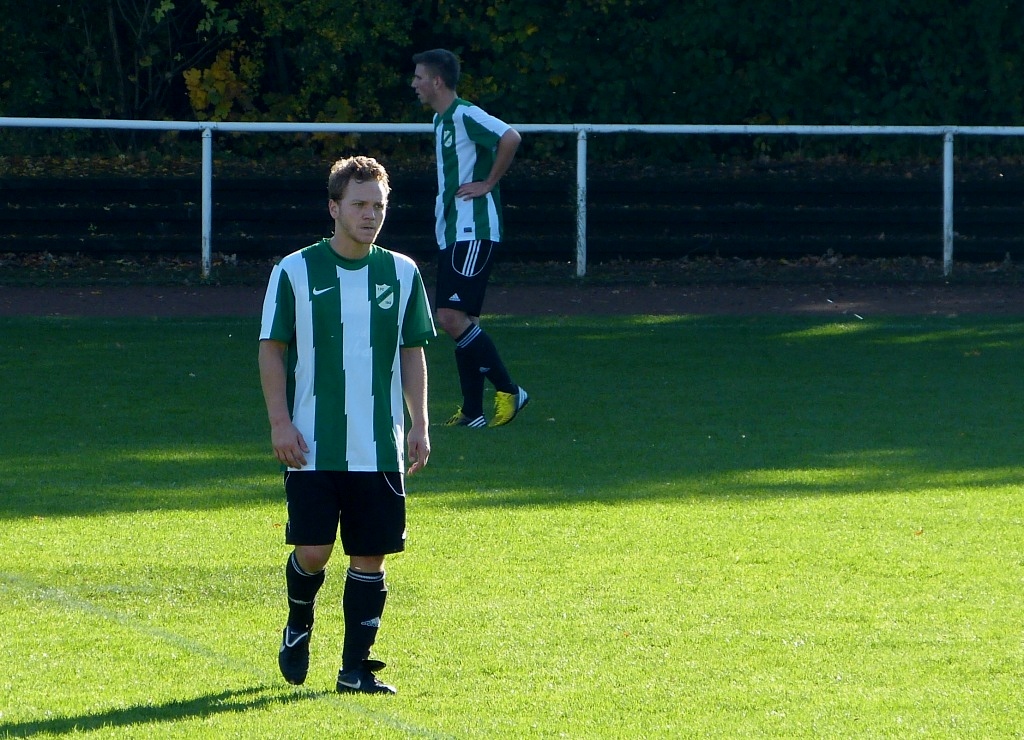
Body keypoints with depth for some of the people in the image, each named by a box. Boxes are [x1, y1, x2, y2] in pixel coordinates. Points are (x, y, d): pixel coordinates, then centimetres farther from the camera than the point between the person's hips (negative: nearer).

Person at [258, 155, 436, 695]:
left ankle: (356, 668, 8)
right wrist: (280, 423, -7)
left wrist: (419, 425, 6)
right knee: (313, 550, -6)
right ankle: (298, 626, 25)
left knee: (370, 557, 1)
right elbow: (272, 349, 2)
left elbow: (413, 352, 14)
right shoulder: (296, 272, -1)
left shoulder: (401, 274, 7)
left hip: (380, 448, 3)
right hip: (314, 447, -3)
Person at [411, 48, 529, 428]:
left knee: (452, 317, -15)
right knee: (460, 320, 8)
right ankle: (472, 411, 10)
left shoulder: (465, 115, -13)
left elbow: (511, 138, -27)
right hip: (451, 234, 10)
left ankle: (508, 392, -9)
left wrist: (487, 184, -18)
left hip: (473, 233, -10)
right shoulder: (441, 119, 17)